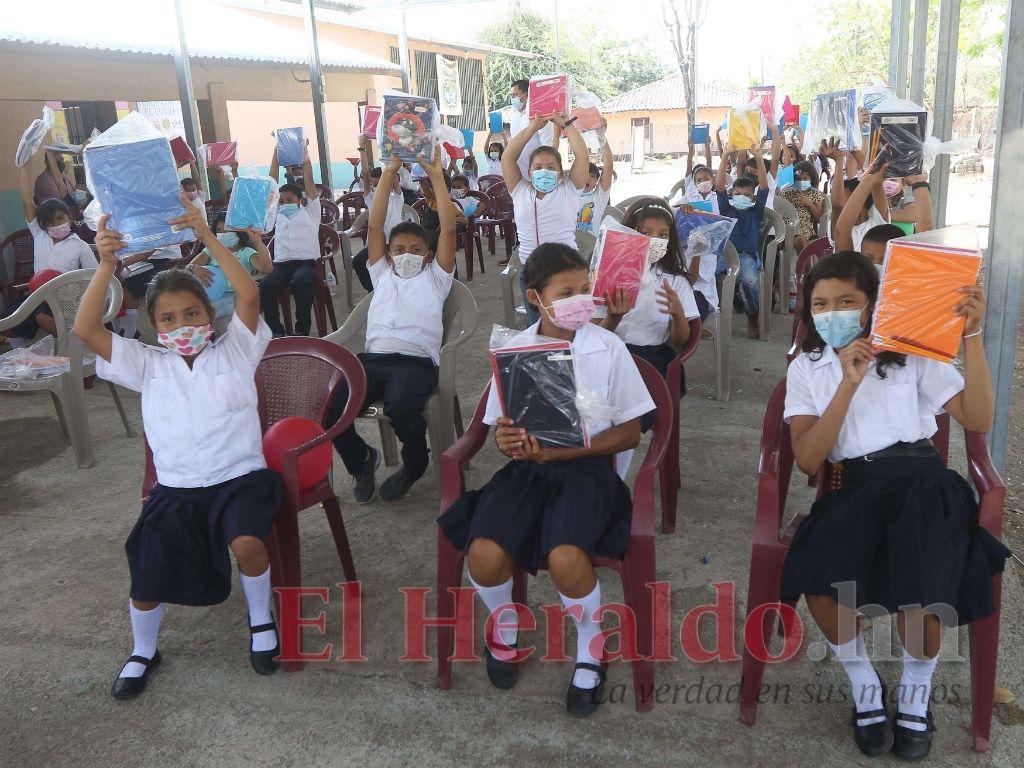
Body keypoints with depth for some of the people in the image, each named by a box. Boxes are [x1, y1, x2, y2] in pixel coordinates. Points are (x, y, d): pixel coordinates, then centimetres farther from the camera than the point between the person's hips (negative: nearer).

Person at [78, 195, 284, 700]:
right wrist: (107, 264, -11)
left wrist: (206, 235, -16)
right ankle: (142, 653, 21)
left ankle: (261, 620, 2)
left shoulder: (233, 353, 4)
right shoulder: (149, 366, 10)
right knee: (147, 571, -12)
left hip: (239, 478, -2)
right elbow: (85, 329, -1)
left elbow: (249, 295, -11)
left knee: (246, 543, -30)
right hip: (175, 489, 3)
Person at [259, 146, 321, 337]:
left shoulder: (310, 212, 22)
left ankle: (302, 330, -24)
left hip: (307, 262, -3)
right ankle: (276, 331, -19)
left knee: (300, 282, -37)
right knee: (265, 286, -29)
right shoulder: (279, 214, 28)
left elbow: (309, 182, 15)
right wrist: (275, 155, 22)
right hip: (281, 263, 3)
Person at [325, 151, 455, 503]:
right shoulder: (382, 274, 29)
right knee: (328, 404, -25)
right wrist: (388, 173, 18)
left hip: (417, 360, -3)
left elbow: (448, 229, 13)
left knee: (400, 407, -36)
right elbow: (374, 226, 21)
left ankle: (415, 464, -1)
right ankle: (361, 459, 7)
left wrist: (437, 176, 13)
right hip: (374, 357, 3)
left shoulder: (435, 276, 23)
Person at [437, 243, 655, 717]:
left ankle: (590, 650, 3)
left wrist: (561, 449, -15)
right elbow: (502, 428, 10)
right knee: (484, 554, -24)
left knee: (566, 557, -31)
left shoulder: (609, 349, -1)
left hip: (586, 466, -2)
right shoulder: (514, 350, 5)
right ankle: (505, 629, 13)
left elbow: (629, 433, -1)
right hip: (526, 465, 2)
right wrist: (506, 442, -17)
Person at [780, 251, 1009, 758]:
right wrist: (849, 383, -10)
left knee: (920, 587, -30)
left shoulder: (911, 353, 12)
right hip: (854, 486, 1)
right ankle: (864, 687, 0)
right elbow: (808, 460, -2)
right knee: (815, 577, -30)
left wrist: (971, 337, -7)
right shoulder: (806, 369, 13)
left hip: (921, 478, 0)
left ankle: (916, 692, 4)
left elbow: (979, 419, 0)